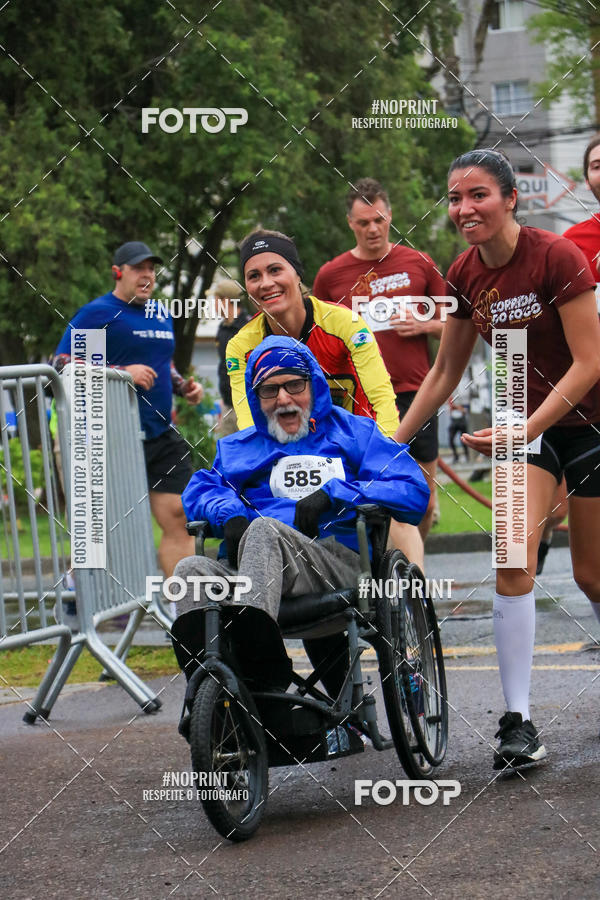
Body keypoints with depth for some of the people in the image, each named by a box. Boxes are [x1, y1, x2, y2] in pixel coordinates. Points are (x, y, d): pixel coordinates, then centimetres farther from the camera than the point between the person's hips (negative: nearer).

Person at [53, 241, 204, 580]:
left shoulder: (162, 316, 18)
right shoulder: (96, 313, -5)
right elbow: (63, 365, -13)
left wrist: (183, 386, 13)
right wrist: (121, 373, -20)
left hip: (163, 435, 7)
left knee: (179, 518, -1)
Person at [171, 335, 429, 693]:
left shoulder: (354, 432, 21)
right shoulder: (239, 448, 32)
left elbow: (414, 492, 7)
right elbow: (200, 489, 18)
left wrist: (332, 494, -5)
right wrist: (228, 514, -6)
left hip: (339, 564, -3)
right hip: (248, 570, 4)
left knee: (265, 529, -35)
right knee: (192, 570, -28)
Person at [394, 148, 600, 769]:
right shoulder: (464, 276, -3)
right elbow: (445, 372, 8)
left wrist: (524, 430, -28)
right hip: (524, 423, 4)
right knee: (514, 555, -16)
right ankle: (518, 723, -15)